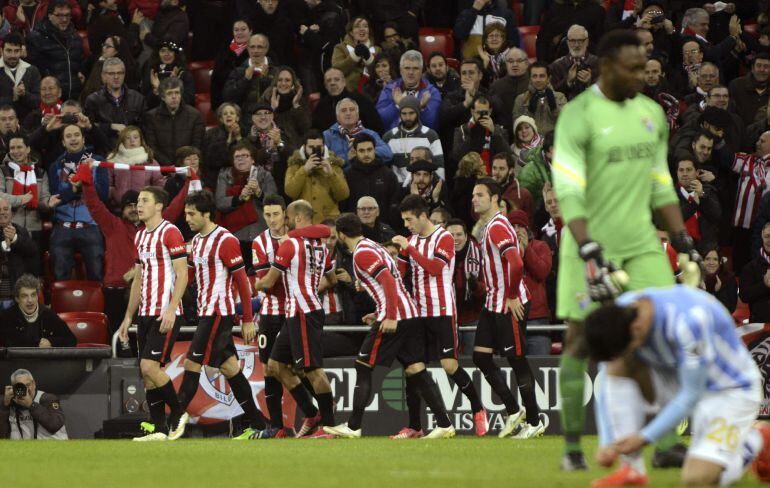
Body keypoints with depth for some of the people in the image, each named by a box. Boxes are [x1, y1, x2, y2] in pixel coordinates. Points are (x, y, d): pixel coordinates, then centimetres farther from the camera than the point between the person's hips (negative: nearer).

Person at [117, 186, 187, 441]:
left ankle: (178, 413, 1)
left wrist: (171, 309, -22)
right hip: (145, 313, 8)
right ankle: (158, 428, 8)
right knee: (147, 372, 5)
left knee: (150, 366, -16)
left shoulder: (170, 233, -9)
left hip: (166, 314, -8)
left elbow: (182, 274, -14)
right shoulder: (140, 237, 17)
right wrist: (128, 317, 20)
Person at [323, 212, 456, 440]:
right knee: (415, 369, 6)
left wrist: (390, 317, -25)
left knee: (363, 368, -1)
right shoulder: (373, 247, 21)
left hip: (394, 318, -9)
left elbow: (388, 281, -22)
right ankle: (445, 424, 0)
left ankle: (353, 427, 1)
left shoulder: (362, 254, -9)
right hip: (409, 314, 9)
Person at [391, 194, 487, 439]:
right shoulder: (411, 240, 14)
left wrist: (409, 248, -21)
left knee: (449, 365, -13)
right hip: (418, 313, 6)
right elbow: (397, 273, 14)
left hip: (442, 311, -6)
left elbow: (435, 267, -22)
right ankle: (414, 427, 6)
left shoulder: (444, 238, -7)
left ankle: (477, 409, 8)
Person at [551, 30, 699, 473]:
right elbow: (568, 191, -17)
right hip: (593, 245, -5)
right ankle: (573, 447, 9)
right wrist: (589, 251, -26)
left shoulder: (652, 114, 10)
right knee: (580, 341, 0)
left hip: (643, 244, 5)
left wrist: (682, 239, 11)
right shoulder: (578, 117, -11)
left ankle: (666, 443, -5)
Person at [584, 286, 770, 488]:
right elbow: (609, 384, -8)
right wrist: (607, 445, -18)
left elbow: (691, 395, -27)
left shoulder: (688, 321, -36)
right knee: (618, 369, -19)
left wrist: (644, 438, -25)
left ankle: (753, 439, 10)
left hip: (731, 390, -6)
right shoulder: (618, 314, -16)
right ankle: (631, 470, -11)